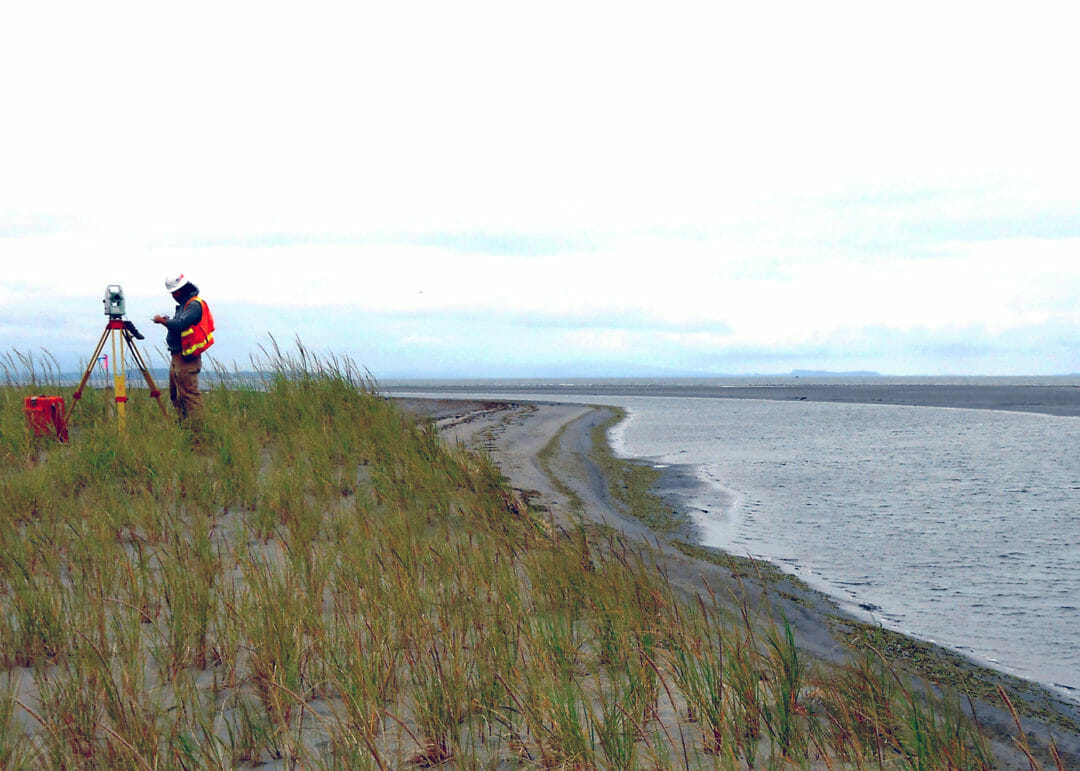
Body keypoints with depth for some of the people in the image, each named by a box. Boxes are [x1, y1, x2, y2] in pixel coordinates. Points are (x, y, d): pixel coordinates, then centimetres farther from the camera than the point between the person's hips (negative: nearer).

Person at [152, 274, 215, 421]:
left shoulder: (194, 305, -13)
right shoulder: (183, 304, 19)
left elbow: (181, 324, -25)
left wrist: (162, 320, -10)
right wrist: (167, 321, 4)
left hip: (186, 358, -11)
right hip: (177, 357, 11)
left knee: (189, 393, -12)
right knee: (176, 395, 14)